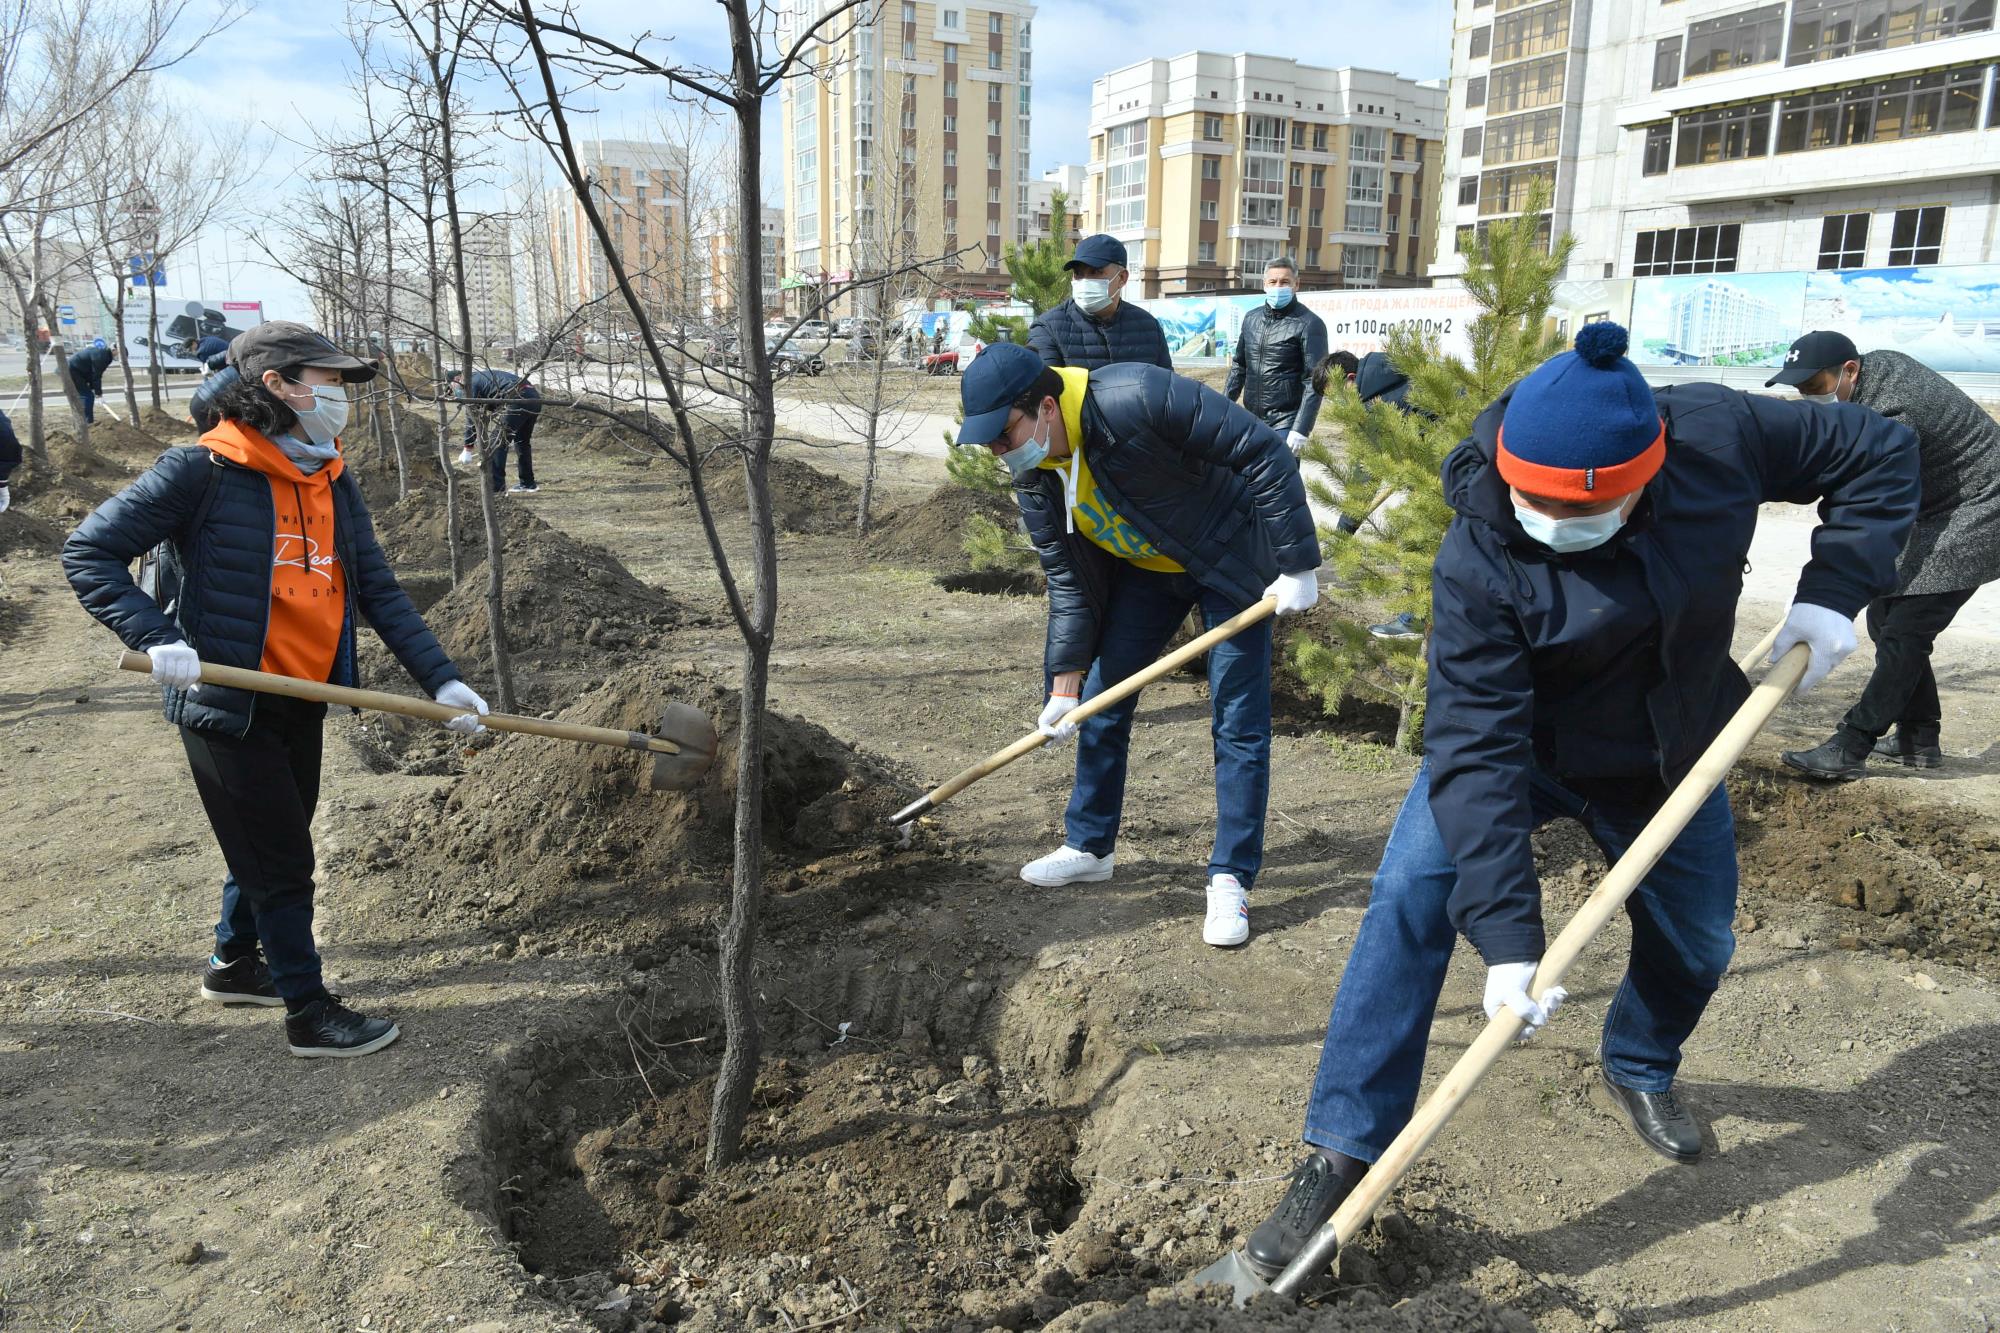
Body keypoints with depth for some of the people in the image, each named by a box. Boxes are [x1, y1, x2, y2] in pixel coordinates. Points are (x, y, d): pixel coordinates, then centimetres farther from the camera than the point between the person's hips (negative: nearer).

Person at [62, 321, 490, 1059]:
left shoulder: (334, 485, 4)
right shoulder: (202, 472, -16)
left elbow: (379, 592, 2)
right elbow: (89, 551, -12)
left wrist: (441, 679, -7)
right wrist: (157, 638, -26)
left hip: (302, 703, 7)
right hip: (229, 707, -7)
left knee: (273, 847, 22)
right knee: (281, 861, 1)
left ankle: (235, 963, 45)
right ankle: (309, 1013, 15)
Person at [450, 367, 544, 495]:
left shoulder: (472, 383, 5)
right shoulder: (482, 377, 33)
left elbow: (471, 418, 1)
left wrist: (467, 449, 6)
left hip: (517, 399, -9)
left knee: (497, 443, -3)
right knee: (522, 442, 24)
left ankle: (494, 488, -5)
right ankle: (528, 484, 33)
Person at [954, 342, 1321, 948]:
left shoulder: (1136, 399, -35)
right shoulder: (1033, 475, -12)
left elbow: (1264, 452, -29)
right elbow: (1070, 584, -4)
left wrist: (1298, 564, -28)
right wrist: (1064, 683, -8)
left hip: (1231, 560, -6)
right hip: (1144, 569, 6)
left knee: (1239, 719, -7)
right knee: (1101, 699, 7)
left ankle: (1231, 880, 3)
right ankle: (1089, 846, 24)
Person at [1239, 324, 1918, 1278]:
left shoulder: (1720, 435, -24)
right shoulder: (1478, 564, -33)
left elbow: (1879, 453, -7)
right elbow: (1477, 748, -37)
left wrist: (1834, 591, -22)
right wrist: (1506, 931, -42)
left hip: (1669, 757, 4)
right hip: (1516, 744, -3)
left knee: (1697, 944, 14)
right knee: (1412, 896, -25)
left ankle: (1638, 1068, 50)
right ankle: (1343, 1150, -16)